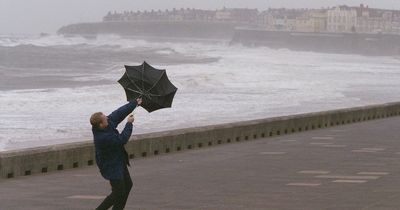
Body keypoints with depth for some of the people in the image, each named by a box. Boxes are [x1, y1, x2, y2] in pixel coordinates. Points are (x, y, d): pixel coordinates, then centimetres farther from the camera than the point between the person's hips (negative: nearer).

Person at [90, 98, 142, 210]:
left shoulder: (109, 121, -10)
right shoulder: (102, 137, -34)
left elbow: (120, 113, 4)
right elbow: (122, 139, -24)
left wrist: (135, 103, 12)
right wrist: (129, 123, -12)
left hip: (119, 162, 10)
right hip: (111, 166, -10)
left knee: (127, 185, 20)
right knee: (118, 192, -7)